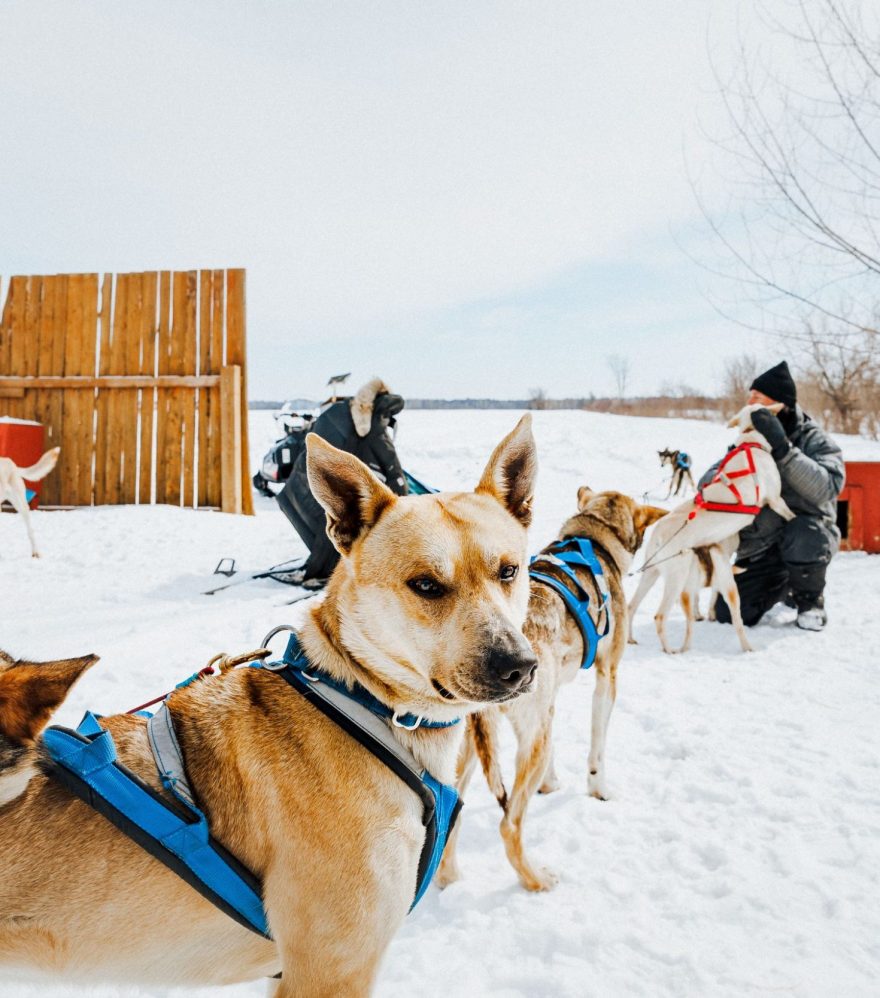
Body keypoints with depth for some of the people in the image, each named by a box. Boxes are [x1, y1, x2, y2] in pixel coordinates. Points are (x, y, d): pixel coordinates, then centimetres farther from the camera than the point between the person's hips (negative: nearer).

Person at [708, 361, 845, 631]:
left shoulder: (816, 442, -9)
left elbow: (825, 489, -28)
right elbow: (708, 481, 2)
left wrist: (782, 447, -34)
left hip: (807, 538, -4)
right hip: (759, 548, 4)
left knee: (802, 535, -38)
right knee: (729, 613, -10)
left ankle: (811, 603, -7)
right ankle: (780, 592, 21)